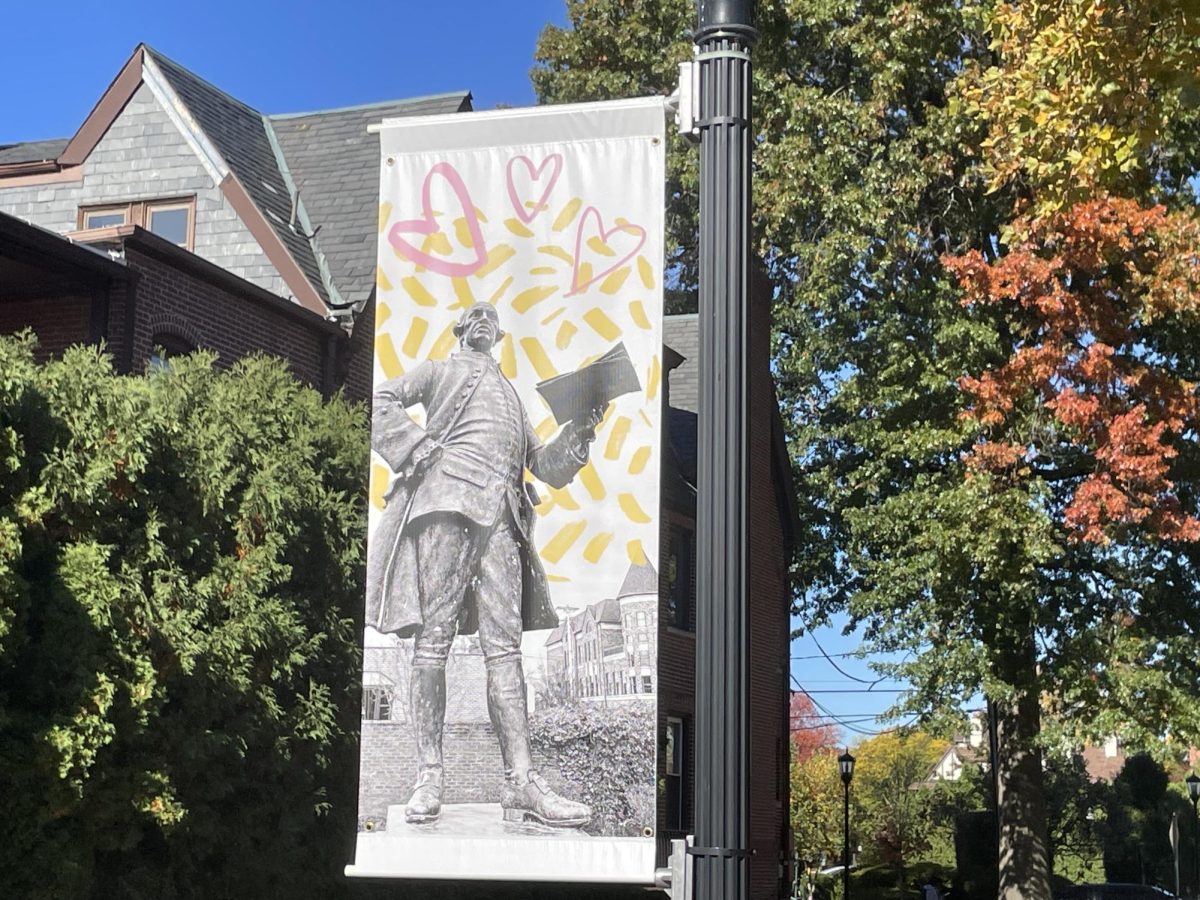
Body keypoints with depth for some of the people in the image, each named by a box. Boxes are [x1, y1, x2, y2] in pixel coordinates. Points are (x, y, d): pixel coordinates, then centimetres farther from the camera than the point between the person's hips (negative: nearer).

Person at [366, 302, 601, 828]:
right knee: (434, 637, -11)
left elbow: (547, 468, 30)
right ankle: (428, 776, -12)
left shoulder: (512, 398, 36)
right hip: (447, 496, -4)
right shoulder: (441, 372, 23)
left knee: (505, 646, -7)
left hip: (501, 515, 4)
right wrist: (417, 448, -4)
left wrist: (581, 433, 13)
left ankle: (521, 782, -15)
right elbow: (381, 400, 8)